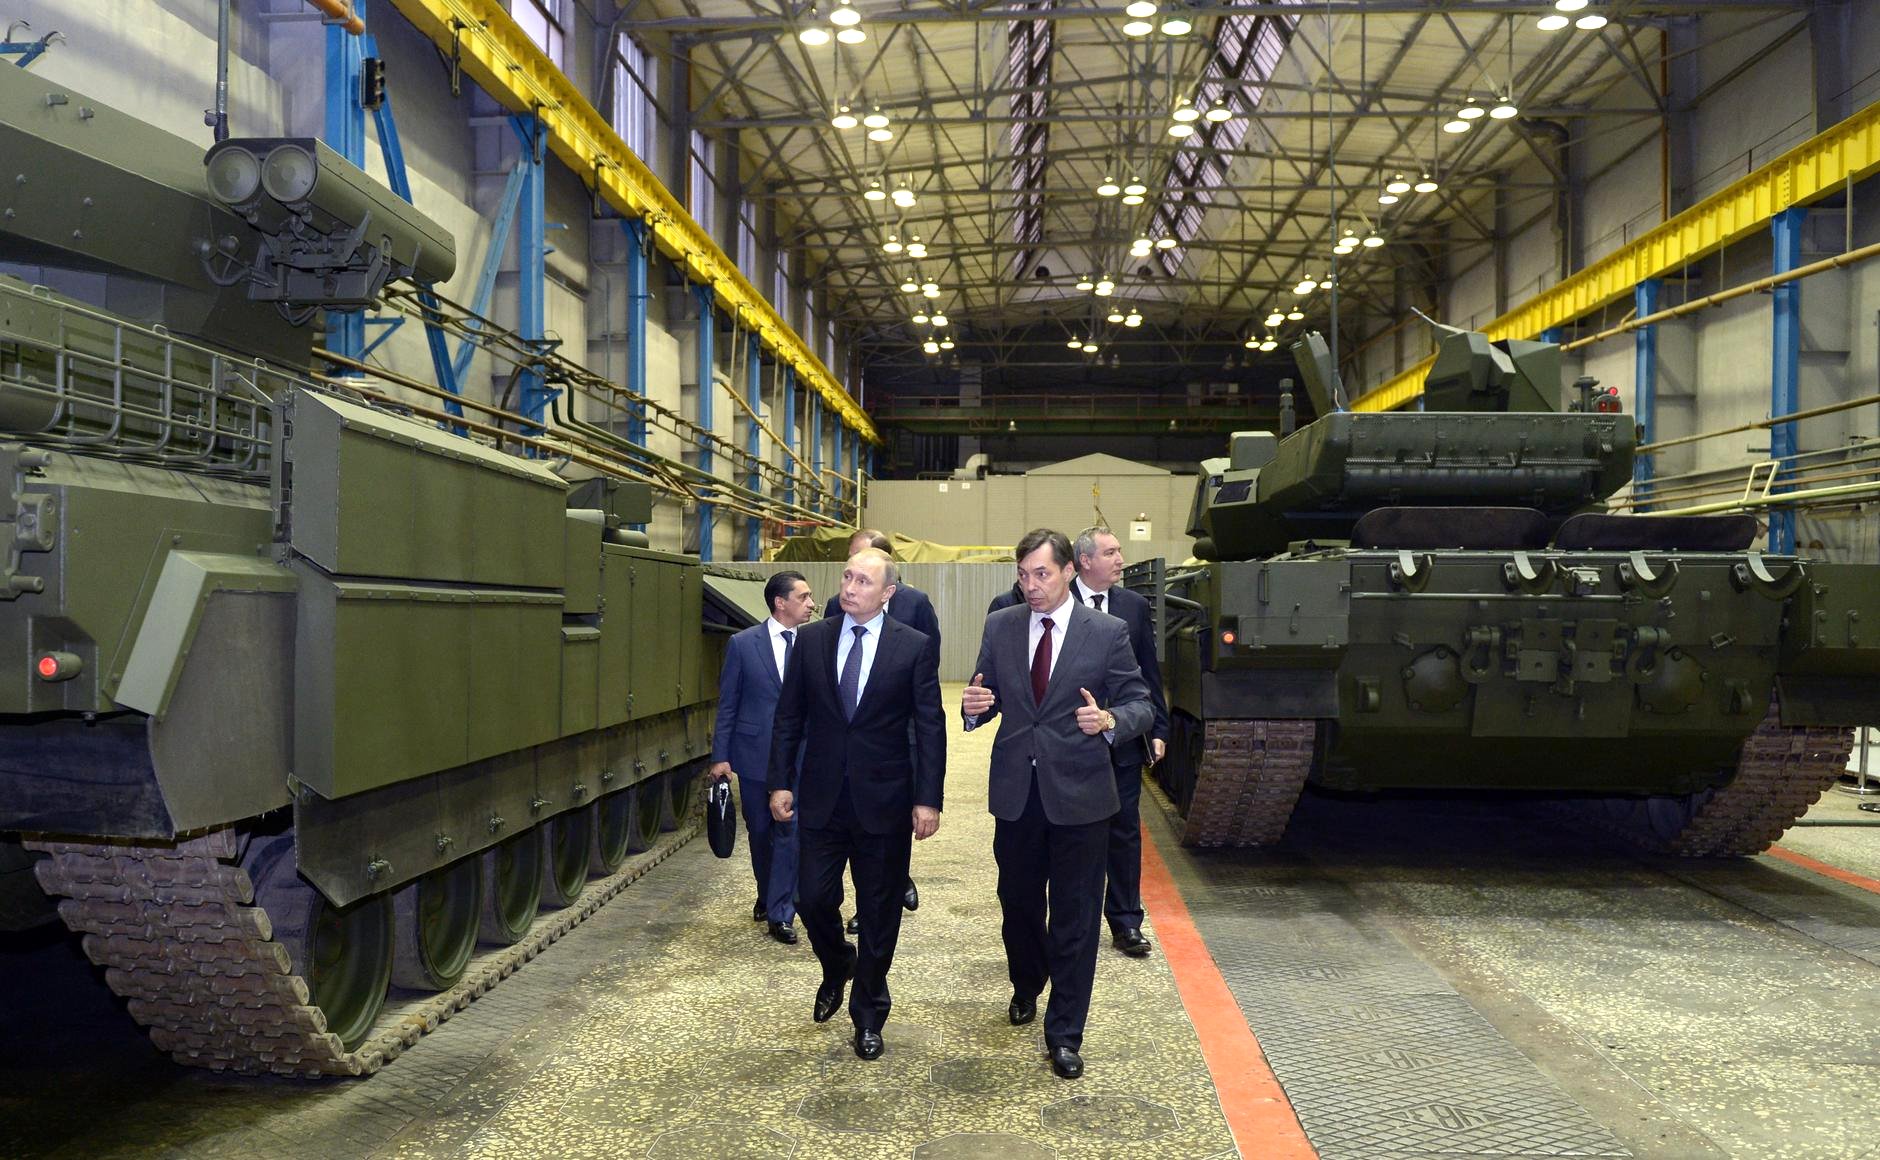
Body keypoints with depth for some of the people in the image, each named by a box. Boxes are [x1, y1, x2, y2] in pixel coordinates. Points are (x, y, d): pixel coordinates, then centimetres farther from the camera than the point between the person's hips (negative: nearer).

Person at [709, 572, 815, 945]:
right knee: (760, 832, 13)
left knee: (791, 831, -4)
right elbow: (728, 703, 0)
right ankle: (767, 895, 36)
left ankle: (780, 912, 6)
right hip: (755, 754, 0)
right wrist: (720, 756, -3)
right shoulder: (743, 644, -3)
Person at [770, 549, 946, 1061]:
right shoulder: (811, 640, 2)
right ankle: (837, 969, 38)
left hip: (884, 800, -2)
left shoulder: (915, 647, -6)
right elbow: (789, 717, 6)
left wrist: (928, 799, -9)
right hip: (821, 797, 2)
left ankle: (868, 1014, 28)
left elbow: (930, 727, -5)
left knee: (879, 914, 8)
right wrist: (781, 782, 1)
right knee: (813, 899, 5)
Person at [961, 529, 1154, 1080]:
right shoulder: (999, 627, 3)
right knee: (1018, 904, 19)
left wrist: (1110, 719, -27)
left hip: (1078, 793, -3)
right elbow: (988, 698, 7)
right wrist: (974, 706, -17)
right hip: (1015, 791, 3)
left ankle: (1064, 1033, 18)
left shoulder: (1107, 633, -6)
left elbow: (1141, 705, -5)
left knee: (1075, 916, 5)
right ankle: (1026, 987, 46)